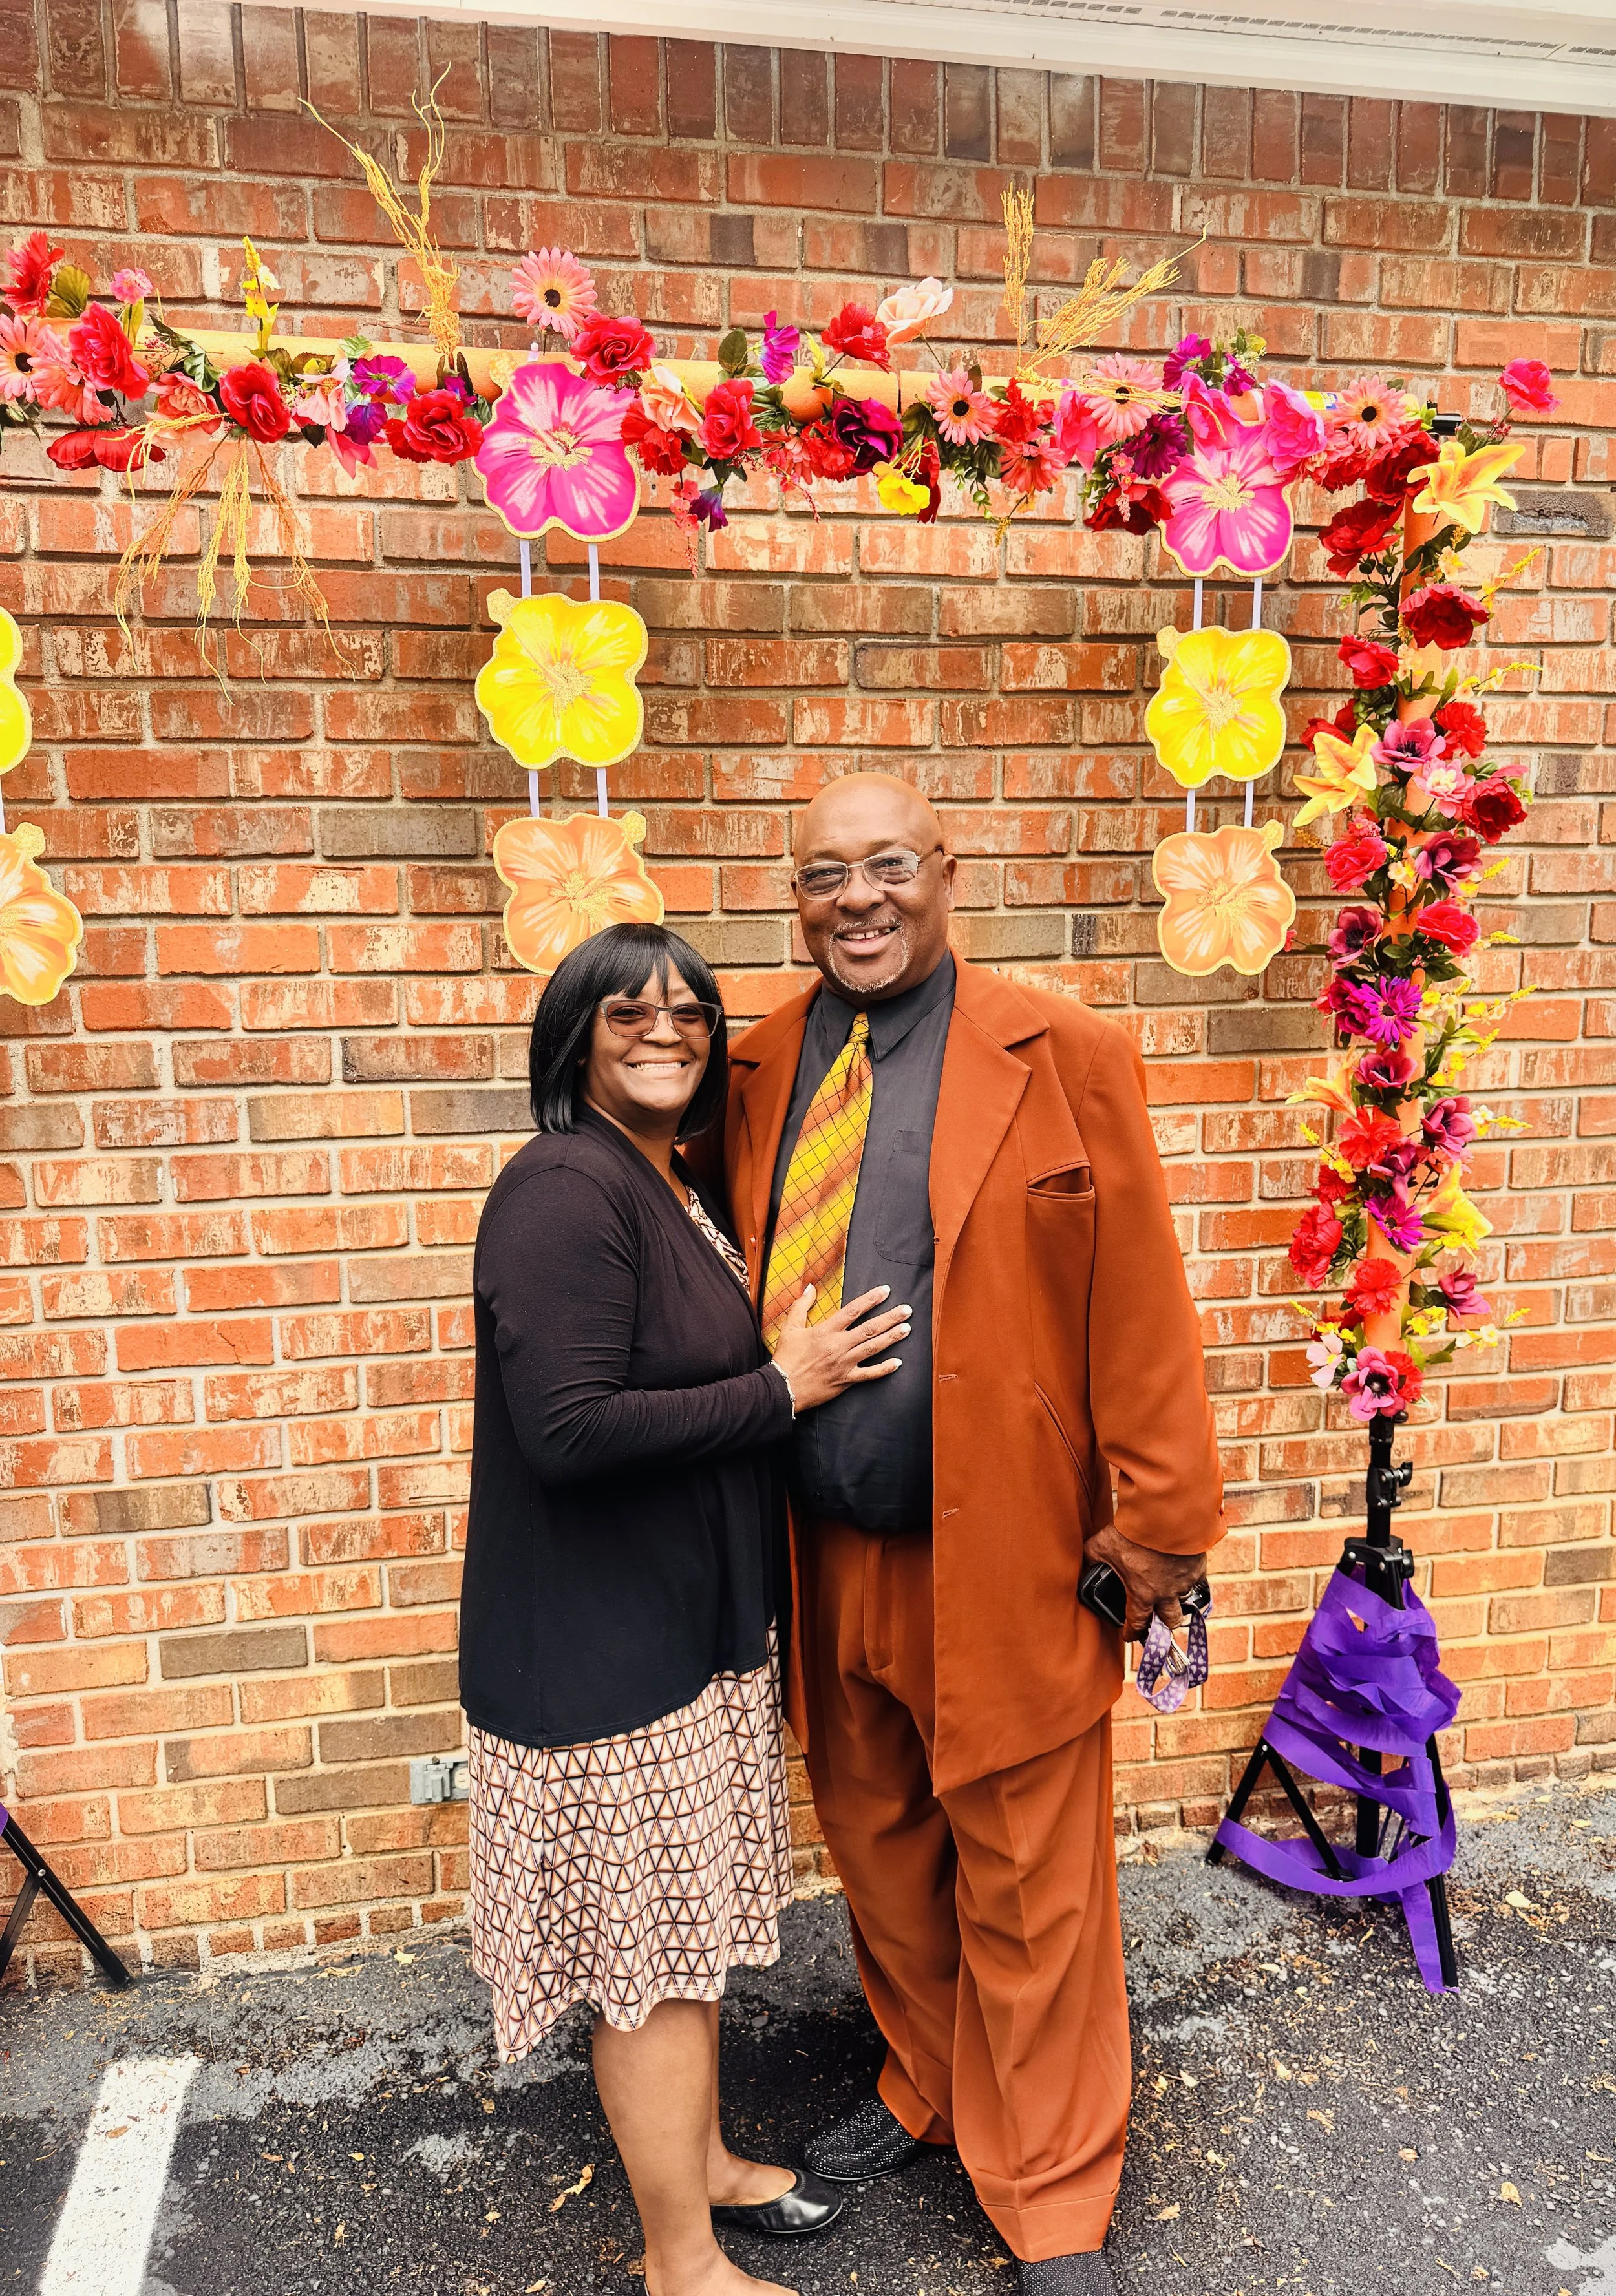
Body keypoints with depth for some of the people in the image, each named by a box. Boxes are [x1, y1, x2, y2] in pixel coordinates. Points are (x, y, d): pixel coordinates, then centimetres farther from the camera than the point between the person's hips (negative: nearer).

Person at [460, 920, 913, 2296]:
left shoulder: (675, 1190, 8)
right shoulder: (564, 1190, -21)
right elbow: (568, 1429, -28)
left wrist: (799, 1364, 2)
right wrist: (782, 1386, -21)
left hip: (690, 1621, 9)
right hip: (605, 1648, -9)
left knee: (692, 1925, 24)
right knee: (654, 1950, 8)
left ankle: (701, 2161, 45)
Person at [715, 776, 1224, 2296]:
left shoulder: (1061, 1058, -8)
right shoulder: (759, 1072, 3)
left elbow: (1138, 1306, -8)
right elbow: (737, 1303, 9)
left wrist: (1158, 1520, -8)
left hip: (1001, 1559, -4)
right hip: (824, 1561, 5)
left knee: (1025, 1887, 11)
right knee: (879, 1859, 23)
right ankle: (928, 2092, 50)